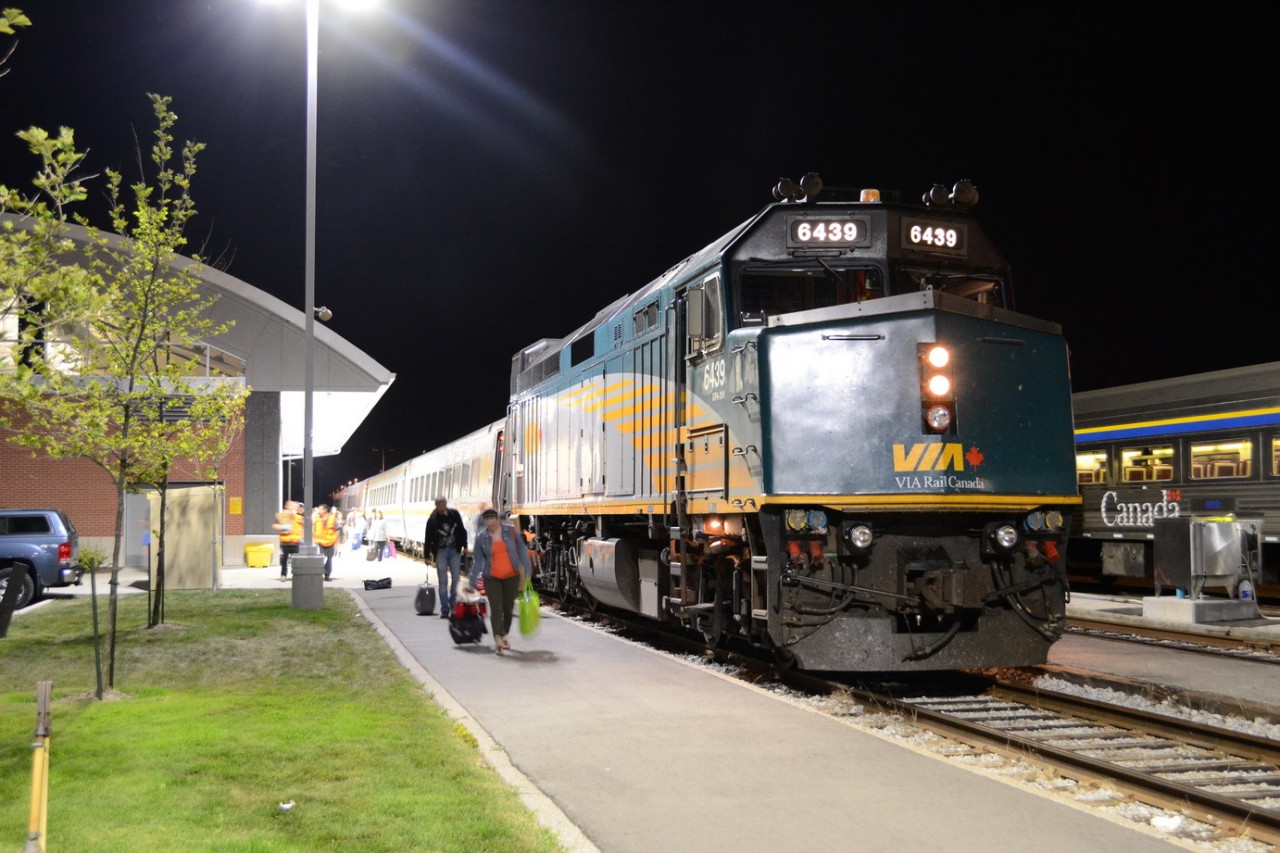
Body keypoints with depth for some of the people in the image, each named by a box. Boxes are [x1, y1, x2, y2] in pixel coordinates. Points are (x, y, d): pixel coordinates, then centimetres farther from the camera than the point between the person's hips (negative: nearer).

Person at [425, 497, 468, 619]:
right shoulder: (432, 519, -6)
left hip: (455, 550, 2)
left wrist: (464, 545, 9)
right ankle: (444, 610, 1)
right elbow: (428, 538, -2)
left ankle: (453, 606, 19)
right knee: (443, 581, -1)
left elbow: (462, 530, 9)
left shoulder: (455, 514, -2)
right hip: (440, 552, -2)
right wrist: (427, 555, -3)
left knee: (456, 579, 4)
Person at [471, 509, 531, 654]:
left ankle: (504, 637, 27)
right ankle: (498, 640, -18)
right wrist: (474, 581, 1)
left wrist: (526, 570, -3)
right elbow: (478, 560, 3)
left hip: (512, 577, 1)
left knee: (508, 608, 9)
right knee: (496, 609, -13)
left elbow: (522, 550, 1)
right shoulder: (481, 537, -3)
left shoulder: (511, 531, -4)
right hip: (492, 578, -1)